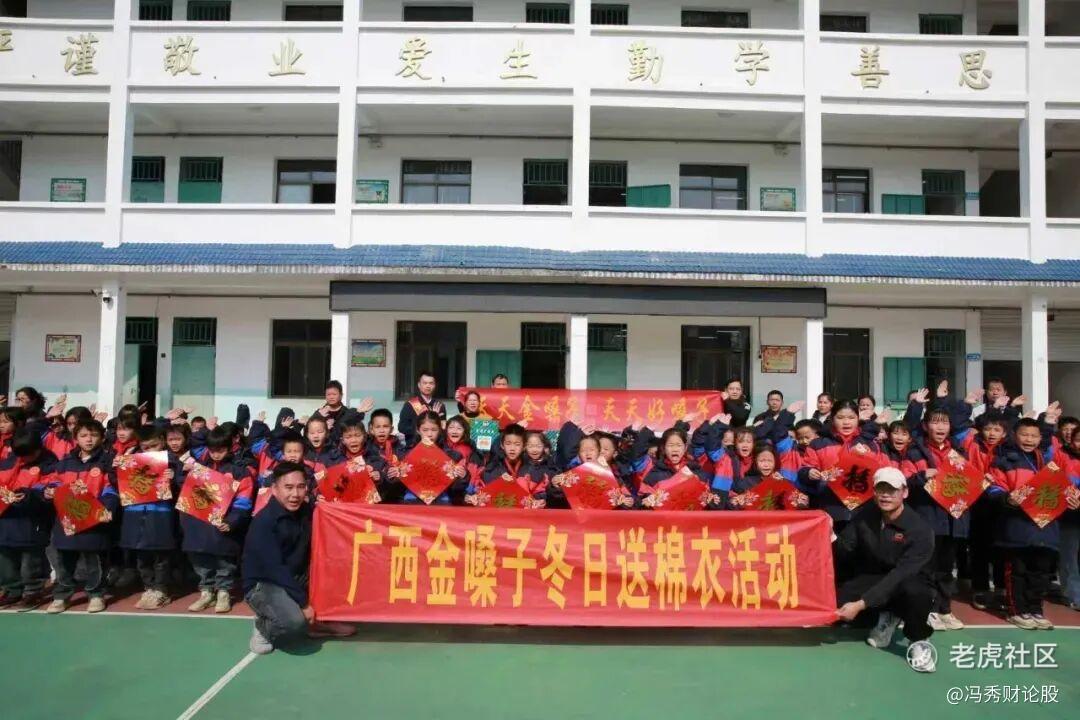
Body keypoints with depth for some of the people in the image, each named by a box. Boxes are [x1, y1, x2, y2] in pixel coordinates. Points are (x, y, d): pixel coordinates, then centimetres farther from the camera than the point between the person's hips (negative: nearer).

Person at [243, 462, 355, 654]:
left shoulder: (306, 511, -2)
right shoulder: (263, 523, -23)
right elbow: (275, 569, -26)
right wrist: (304, 603, -23)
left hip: (296, 578, 8)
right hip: (262, 585, -7)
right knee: (295, 620, -32)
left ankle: (319, 621, 11)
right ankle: (263, 628, 3)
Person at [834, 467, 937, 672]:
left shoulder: (920, 530, -24)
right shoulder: (865, 514, -8)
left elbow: (899, 576, -31)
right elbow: (845, 549, -5)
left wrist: (861, 604, -37)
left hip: (907, 583, -4)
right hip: (873, 580, 4)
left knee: (915, 591, -40)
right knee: (836, 603, -22)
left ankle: (918, 642, -8)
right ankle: (886, 618, 10)